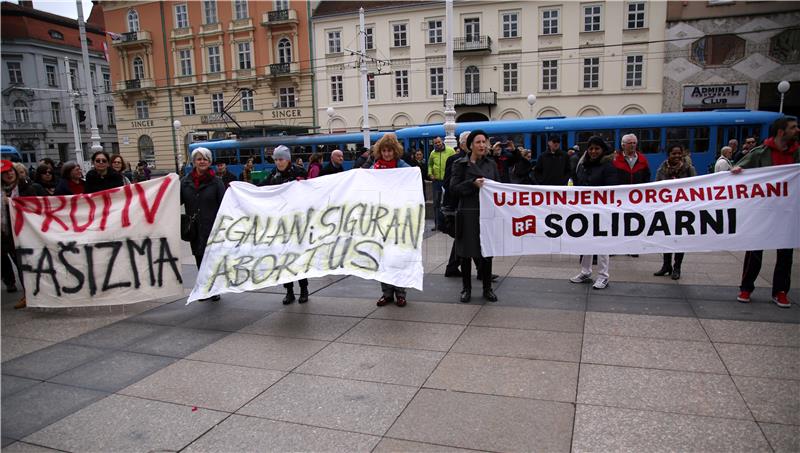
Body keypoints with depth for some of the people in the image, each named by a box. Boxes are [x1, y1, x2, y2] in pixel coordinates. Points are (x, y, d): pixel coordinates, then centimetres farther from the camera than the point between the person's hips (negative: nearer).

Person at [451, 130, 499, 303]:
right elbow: (454, 187, -8)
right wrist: (473, 184, -20)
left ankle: (487, 289, 20)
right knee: (466, 252, 4)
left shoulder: (491, 164, 11)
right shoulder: (460, 164, 0)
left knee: (487, 251, 7)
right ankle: (466, 289, 18)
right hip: (468, 213, -3)